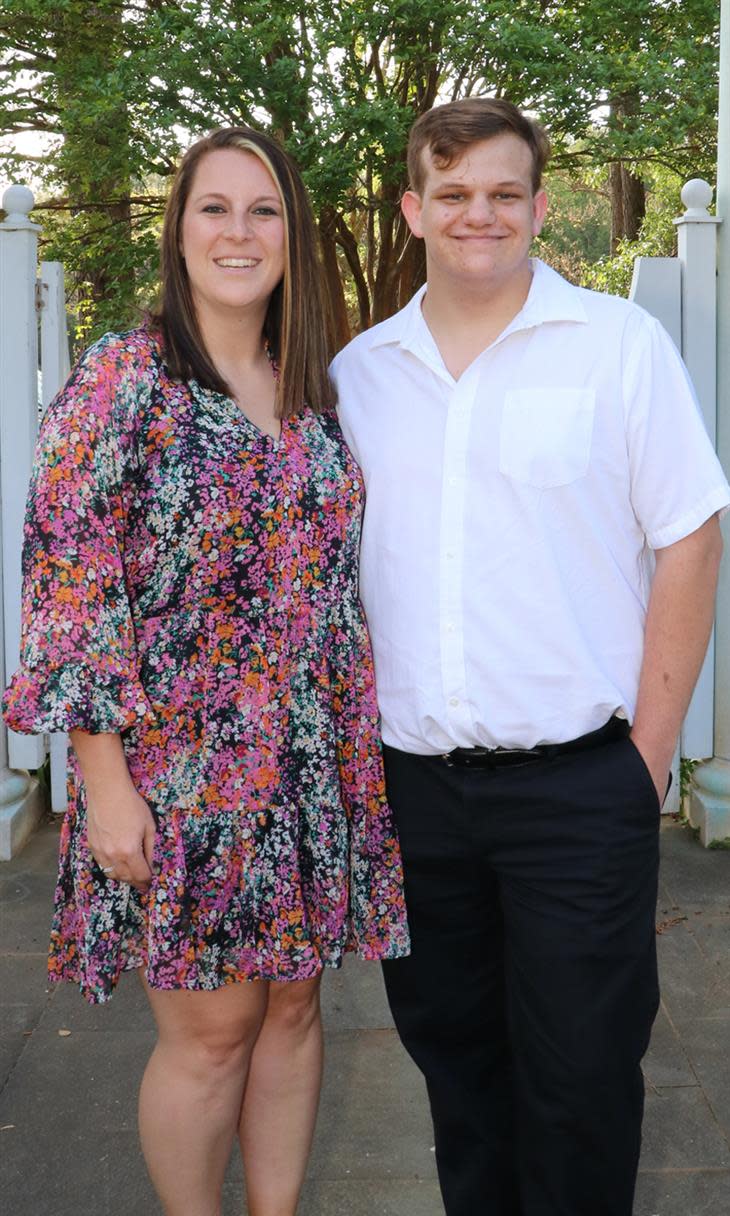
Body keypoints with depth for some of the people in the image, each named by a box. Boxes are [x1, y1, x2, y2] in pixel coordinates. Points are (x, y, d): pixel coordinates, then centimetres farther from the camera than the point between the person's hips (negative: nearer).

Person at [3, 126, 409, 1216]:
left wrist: (359, 746, 12)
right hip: (180, 769, -5)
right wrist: (105, 779, -16)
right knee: (210, 1028, 6)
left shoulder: (312, 392, 9)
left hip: (314, 768, 6)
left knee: (293, 1005, 15)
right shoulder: (123, 379, -9)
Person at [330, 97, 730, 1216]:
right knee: (451, 1051, 18)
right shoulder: (359, 371, 8)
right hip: (411, 780, 4)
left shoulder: (619, 343, -2)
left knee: (578, 1075, 7)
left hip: (578, 782, -3)